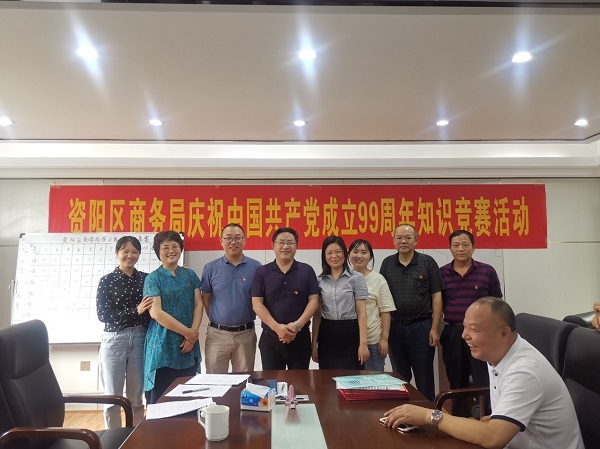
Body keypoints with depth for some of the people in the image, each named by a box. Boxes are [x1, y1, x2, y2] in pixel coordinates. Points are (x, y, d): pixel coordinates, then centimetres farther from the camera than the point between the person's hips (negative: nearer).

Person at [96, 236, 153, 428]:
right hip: (114, 340, -2)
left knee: (136, 397, 10)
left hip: (139, 339, 2)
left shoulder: (146, 278, 6)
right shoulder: (107, 280, 0)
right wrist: (135, 311, -16)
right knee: (112, 397, 6)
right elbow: (102, 314, -8)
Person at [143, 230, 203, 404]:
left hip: (188, 345, 4)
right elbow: (156, 313, -13)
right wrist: (187, 332, -13)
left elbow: (198, 305, 4)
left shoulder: (190, 275, 9)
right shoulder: (153, 278, -3)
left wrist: (193, 333, -11)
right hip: (163, 347, -4)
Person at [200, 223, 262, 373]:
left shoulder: (256, 267, -2)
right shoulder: (210, 268, -1)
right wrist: (216, 321, 5)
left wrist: (249, 317, 2)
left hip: (246, 333, 0)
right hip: (217, 333, 0)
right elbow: (205, 298, 7)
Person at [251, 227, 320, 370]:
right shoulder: (262, 272, 2)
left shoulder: (307, 271, 3)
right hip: (270, 338, 0)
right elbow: (257, 304, -4)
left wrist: (297, 325, -16)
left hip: (300, 338, 0)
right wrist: (277, 327, -17)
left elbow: (313, 301, -2)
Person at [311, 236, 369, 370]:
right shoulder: (320, 281, 6)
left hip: (350, 333, -2)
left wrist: (363, 343, -11)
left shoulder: (357, 278, -3)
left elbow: (361, 312, -5)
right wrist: (314, 343, 5)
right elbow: (317, 314, 7)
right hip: (327, 335, 3)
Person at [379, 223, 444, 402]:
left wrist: (434, 328, -7)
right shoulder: (387, 264, 5)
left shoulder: (427, 263, -2)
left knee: (424, 377, 6)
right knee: (400, 377, 14)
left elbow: (436, 296, -2)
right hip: (394, 327, 3)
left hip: (421, 326, -2)